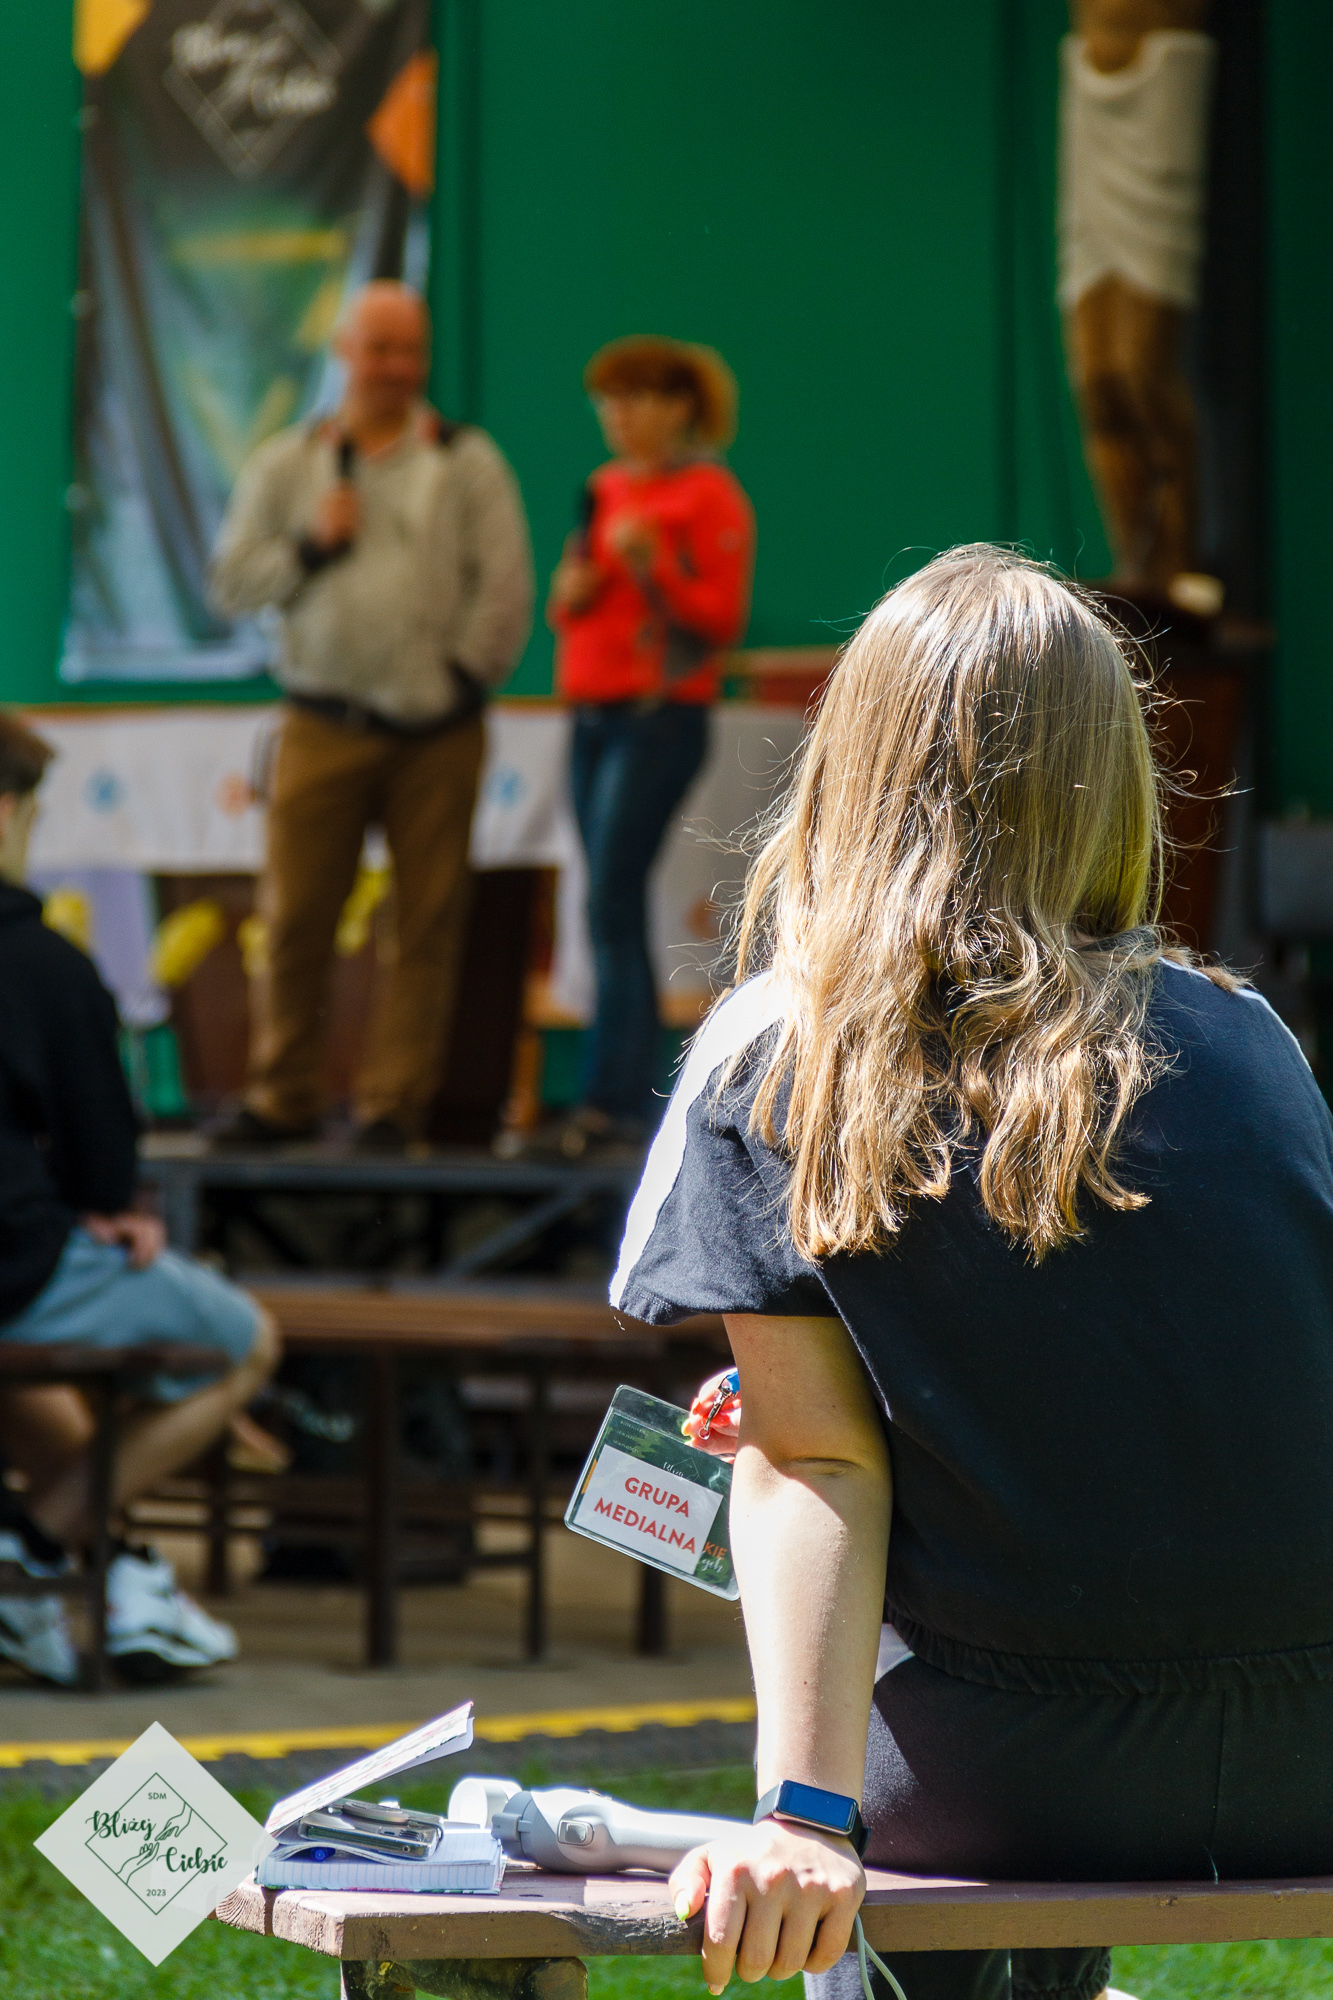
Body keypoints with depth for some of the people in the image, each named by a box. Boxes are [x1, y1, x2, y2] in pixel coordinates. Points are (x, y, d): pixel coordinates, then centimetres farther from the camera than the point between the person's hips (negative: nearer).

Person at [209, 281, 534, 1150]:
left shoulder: (466, 462, 6)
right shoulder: (288, 465, 11)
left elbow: (506, 587, 3)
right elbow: (232, 582, 9)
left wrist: (464, 675, -4)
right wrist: (310, 546, -4)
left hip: (437, 731, -1)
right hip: (325, 724, 1)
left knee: (427, 923, -1)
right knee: (296, 916, -2)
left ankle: (396, 1102, 6)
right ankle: (284, 1099, 7)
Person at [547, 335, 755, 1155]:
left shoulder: (709, 496, -5)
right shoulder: (604, 489, 16)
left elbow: (723, 619, -9)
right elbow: (567, 607, 23)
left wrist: (653, 566, -21)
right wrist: (572, 591, 1)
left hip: (661, 716, -7)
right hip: (593, 715, 7)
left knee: (611, 907, -14)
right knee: (619, 913, 6)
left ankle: (612, 1098, -13)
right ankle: (639, 1098, 8)